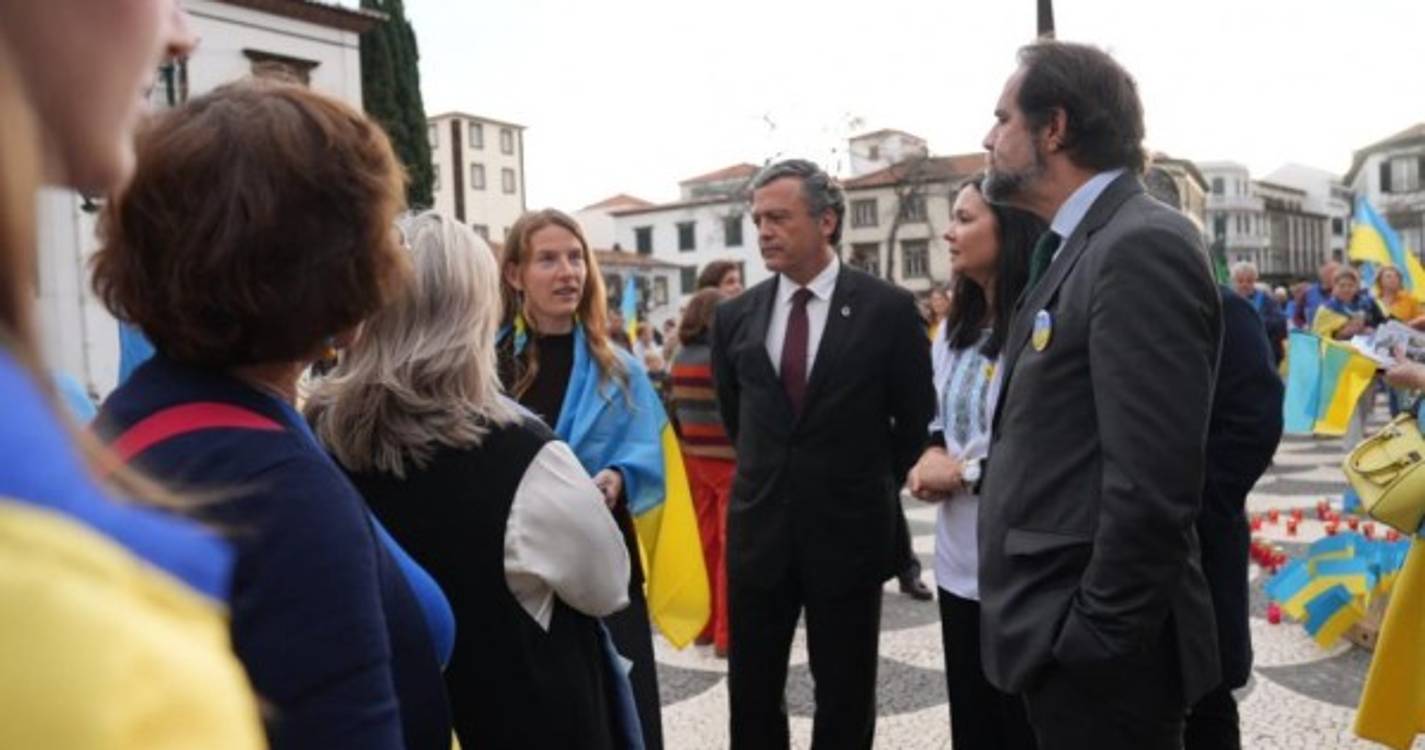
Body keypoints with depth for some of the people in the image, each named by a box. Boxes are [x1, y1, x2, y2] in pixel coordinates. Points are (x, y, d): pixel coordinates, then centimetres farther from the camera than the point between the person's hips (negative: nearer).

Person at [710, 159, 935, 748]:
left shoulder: (888, 309, -9)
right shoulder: (735, 316, 1)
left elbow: (916, 418, 2)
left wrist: (876, 489, 9)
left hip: (848, 531, -2)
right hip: (759, 529, 3)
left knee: (845, 697, 12)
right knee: (751, 693, 13)